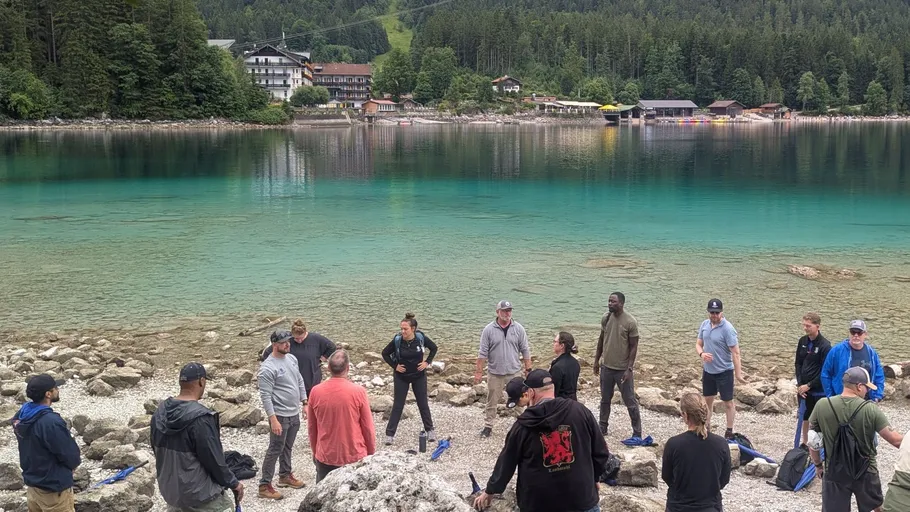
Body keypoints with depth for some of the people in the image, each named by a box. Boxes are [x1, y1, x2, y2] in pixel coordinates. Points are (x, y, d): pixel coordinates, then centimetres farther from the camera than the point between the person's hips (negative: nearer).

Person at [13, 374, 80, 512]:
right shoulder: (51, 422, -30)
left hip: (32, 482, 8)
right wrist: (74, 462, 1)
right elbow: (71, 456, -21)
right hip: (53, 488, -8)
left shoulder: (22, 414, -3)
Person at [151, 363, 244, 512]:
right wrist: (233, 483, -5)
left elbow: (156, 450, 12)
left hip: (169, 490, 8)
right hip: (199, 495, -8)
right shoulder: (200, 417, -24)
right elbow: (214, 459, -19)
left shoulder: (160, 412, 0)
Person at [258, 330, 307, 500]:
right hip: (280, 416, -7)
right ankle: (265, 486, 7)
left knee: (287, 447, 21)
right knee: (275, 450, -1)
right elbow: (265, 396, -22)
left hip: (294, 413, 8)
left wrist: (305, 403, 13)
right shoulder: (268, 368, -21)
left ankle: (285, 475, 36)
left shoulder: (292, 358, 4)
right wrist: (273, 419, -24)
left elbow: (300, 382, 15)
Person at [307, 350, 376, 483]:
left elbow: (311, 428, 5)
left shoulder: (316, 392, -6)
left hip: (325, 457, 2)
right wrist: (371, 454, 8)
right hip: (355, 457, -2)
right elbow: (368, 428, -6)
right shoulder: (358, 392, -14)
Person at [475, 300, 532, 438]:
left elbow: (525, 351, 3)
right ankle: (488, 426, 19)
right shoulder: (489, 330, -6)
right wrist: (479, 371, -5)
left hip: (514, 372, 1)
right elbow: (483, 353, -3)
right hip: (494, 373, -1)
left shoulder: (518, 329, -2)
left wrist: (528, 369, 1)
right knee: (492, 401, 8)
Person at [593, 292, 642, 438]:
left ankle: (637, 433, 12)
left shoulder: (630, 322, -17)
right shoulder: (605, 317, -1)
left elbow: (634, 347, -14)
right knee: (605, 399, 17)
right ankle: (603, 427, 32)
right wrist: (596, 360, 12)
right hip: (606, 367, 5)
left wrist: (629, 369, -17)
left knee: (630, 402, 3)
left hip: (623, 369, -5)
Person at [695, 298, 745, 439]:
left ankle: (729, 431, 19)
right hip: (708, 370, 6)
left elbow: (735, 352, -20)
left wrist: (738, 374, -22)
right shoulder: (704, 324, -1)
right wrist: (701, 354, -15)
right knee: (708, 399, 18)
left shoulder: (728, 329, -20)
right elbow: (698, 344, 8)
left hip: (724, 371, -6)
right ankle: (706, 427, 34)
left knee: (728, 402, 6)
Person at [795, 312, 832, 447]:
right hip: (803, 388, 6)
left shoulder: (825, 345, -15)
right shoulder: (802, 341, 3)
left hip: (818, 390, -6)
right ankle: (804, 443, 29)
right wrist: (800, 384, -2)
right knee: (804, 417, 16)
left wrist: (809, 385, -14)